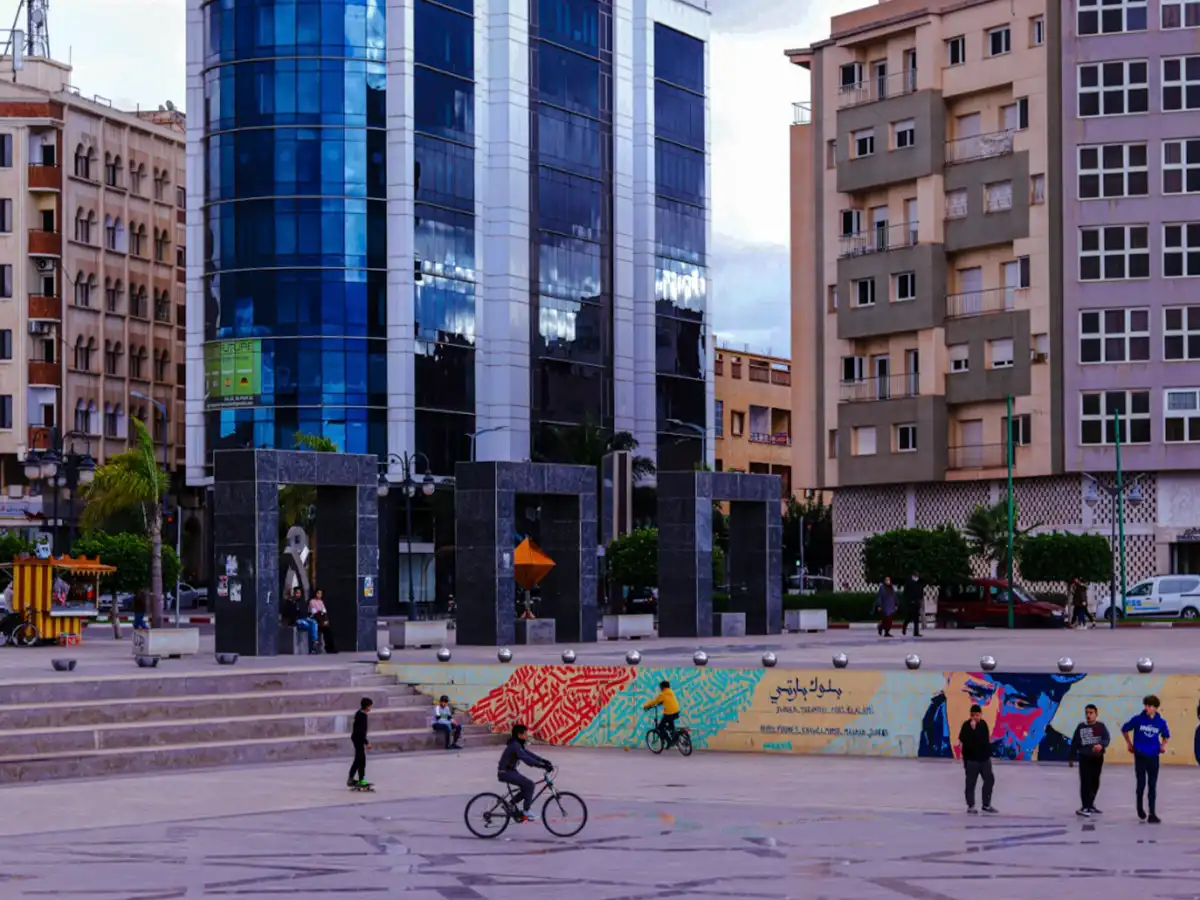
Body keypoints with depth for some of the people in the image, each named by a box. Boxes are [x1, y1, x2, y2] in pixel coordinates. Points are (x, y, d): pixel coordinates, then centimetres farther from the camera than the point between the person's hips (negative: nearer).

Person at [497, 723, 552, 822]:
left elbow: (528, 754, 13)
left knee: (526, 787, 10)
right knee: (529, 785, -16)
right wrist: (542, 766, -34)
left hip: (509, 771, 10)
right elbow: (526, 759, -31)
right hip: (505, 772, -10)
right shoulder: (515, 745, -21)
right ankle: (526, 812, -10)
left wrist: (544, 761, 3)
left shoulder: (518, 744, 10)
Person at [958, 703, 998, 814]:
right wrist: (972, 729, -31)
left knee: (989, 780, 9)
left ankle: (986, 804, 21)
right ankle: (970, 806, 10)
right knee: (971, 783, 1)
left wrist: (988, 753, 9)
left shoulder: (983, 724, 6)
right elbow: (963, 740, -24)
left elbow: (986, 739, 12)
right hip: (971, 759, -6)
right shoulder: (967, 725, -12)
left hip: (985, 758, 6)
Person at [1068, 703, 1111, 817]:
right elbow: (1075, 743, 5)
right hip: (1084, 757, -2)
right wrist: (1071, 758, 6)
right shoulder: (1081, 727, 0)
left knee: (1095, 782, 13)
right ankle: (1085, 807, -11)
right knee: (1085, 782, -11)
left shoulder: (1100, 726, -2)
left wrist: (1101, 745, -37)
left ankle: (1090, 804, 29)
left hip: (1097, 758, 2)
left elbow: (1106, 739, -14)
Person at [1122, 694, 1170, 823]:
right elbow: (1124, 729, 9)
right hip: (1140, 757, -1)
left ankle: (1152, 814, 5)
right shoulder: (1138, 719, -7)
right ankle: (1140, 807, 29)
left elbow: (1166, 735, 19)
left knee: (1152, 786, 2)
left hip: (1153, 758, 1)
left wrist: (1163, 745, 3)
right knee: (1141, 784, 3)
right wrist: (1129, 744, 8)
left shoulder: (1161, 722, -1)